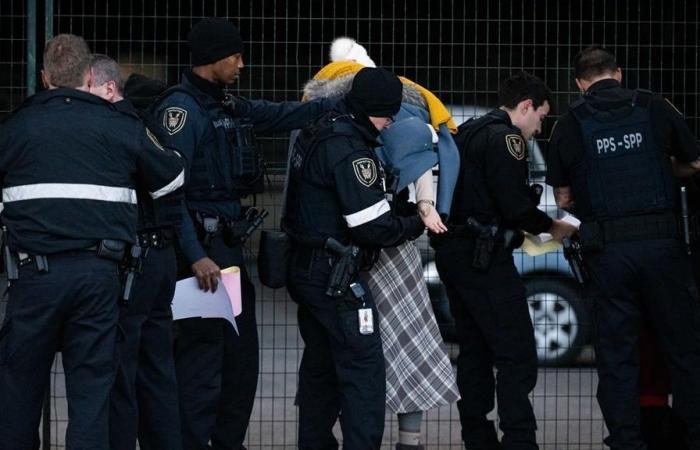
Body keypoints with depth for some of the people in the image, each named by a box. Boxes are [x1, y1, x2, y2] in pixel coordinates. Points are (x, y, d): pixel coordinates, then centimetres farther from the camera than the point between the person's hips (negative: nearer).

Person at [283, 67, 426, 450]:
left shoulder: (315, 134, 11)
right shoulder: (350, 150, -20)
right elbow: (372, 227, -22)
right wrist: (413, 225, -3)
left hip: (306, 270, 10)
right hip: (337, 277, -10)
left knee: (320, 368, 16)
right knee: (364, 373, -9)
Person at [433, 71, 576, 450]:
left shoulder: (467, 133, 18)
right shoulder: (505, 138, -11)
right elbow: (516, 206, -18)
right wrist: (551, 227, -1)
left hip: (451, 251, 10)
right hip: (484, 257, -10)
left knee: (474, 351, 13)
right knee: (517, 356, -10)